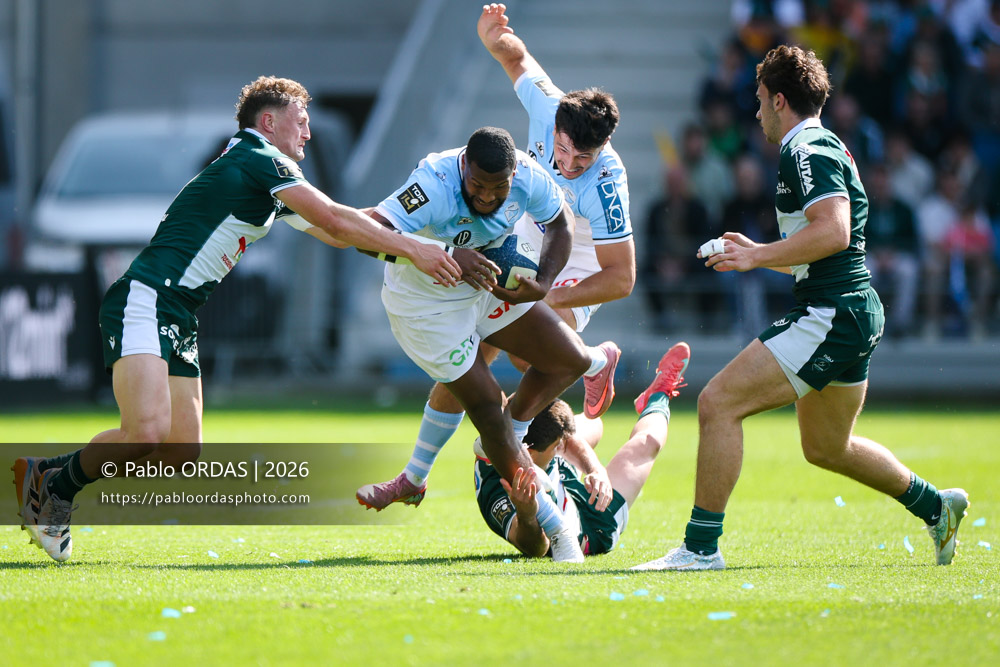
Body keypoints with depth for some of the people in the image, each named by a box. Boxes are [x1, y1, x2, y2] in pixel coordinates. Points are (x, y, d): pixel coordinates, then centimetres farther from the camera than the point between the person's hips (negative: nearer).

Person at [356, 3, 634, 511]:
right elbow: (518, 57, -1)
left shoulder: (604, 186, -38)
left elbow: (621, 279, -33)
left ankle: (597, 361, 0)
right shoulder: (546, 108, -24)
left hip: (577, 275, -6)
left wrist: (548, 297, -35)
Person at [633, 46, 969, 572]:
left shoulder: (808, 152, -13)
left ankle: (701, 546, -16)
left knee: (718, 402, -15)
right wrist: (757, 252, 22)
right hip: (852, 314, 11)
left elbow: (833, 232, -28)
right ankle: (935, 505, 37)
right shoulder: (823, 148, 21)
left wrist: (759, 256, -21)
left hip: (831, 316, -11)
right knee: (827, 448, 26)